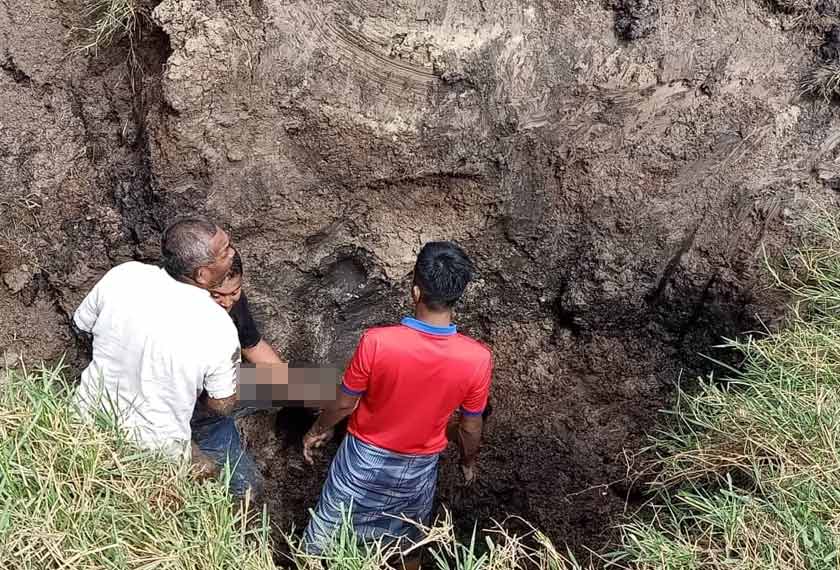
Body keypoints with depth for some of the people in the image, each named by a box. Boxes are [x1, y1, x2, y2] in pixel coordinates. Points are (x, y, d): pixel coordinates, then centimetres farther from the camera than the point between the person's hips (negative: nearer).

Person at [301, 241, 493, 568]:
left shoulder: (376, 342, -32)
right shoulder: (477, 359, -27)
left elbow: (344, 404, -15)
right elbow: (470, 427, -10)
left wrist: (319, 430, 6)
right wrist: (469, 461, 12)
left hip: (364, 456, -1)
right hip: (419, 466, 2)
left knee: (327, 524, 27)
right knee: (410, 539, 31)